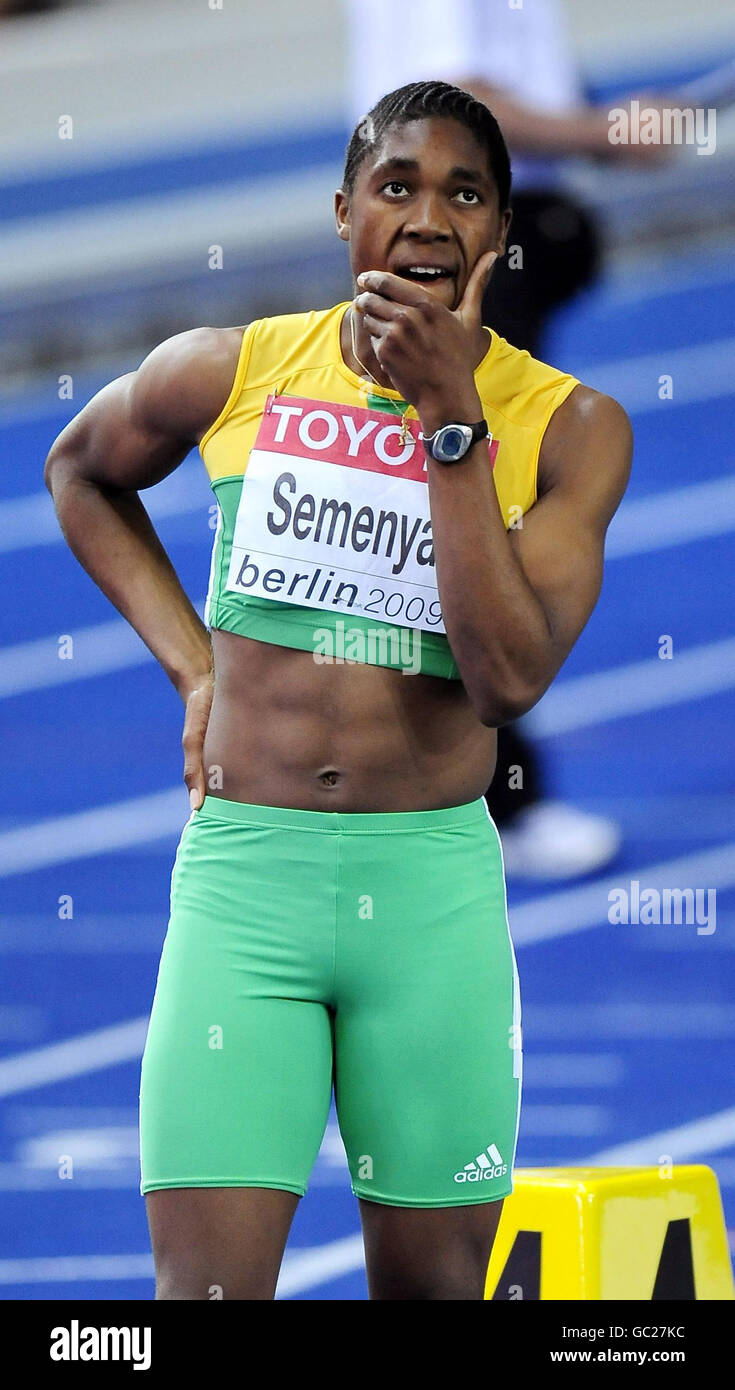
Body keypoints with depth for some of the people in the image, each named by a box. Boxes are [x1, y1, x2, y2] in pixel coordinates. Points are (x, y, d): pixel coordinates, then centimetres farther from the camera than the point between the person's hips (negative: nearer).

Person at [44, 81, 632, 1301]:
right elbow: (80, 469, 22)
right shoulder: (227, 374, 1)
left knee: (432, 1284, 8)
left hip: (433, 889, 0)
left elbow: (510, 677, -15)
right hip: (241, 873, 0)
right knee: (204, 1289, -8)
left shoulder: (566, 427, -2)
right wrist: (191, 661, 10)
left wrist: (450, 421, -17)